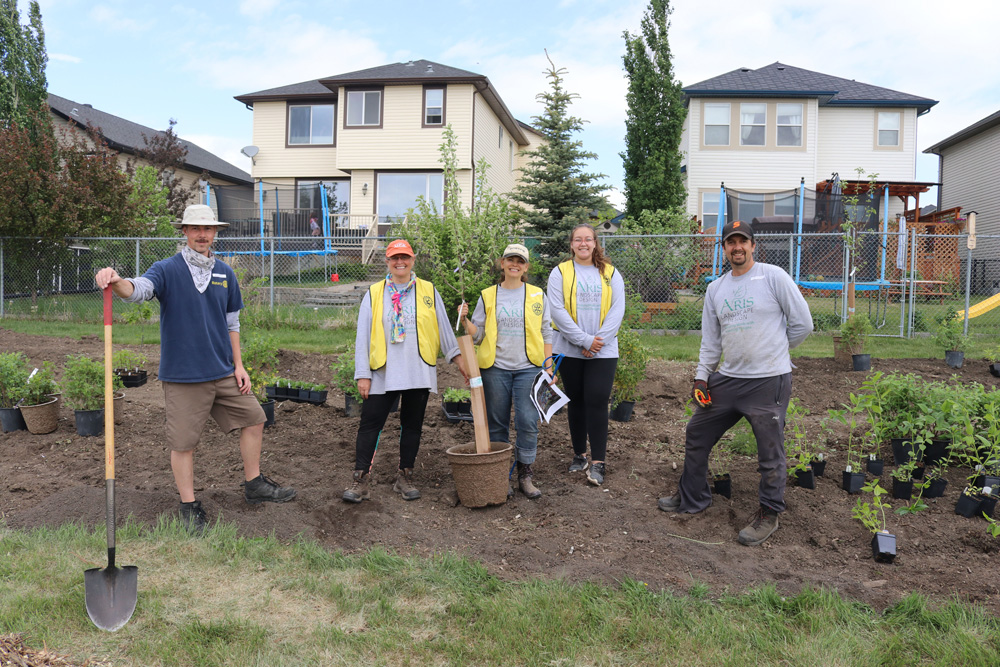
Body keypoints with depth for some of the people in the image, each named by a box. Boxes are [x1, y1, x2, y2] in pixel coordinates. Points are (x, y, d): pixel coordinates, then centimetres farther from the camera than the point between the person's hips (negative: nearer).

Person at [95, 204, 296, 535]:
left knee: (254, 418, 11)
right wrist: (116, 282, -50)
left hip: (224, 372, 5)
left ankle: (255, 486, 29)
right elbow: (139, 289, -27)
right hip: (182, 374, -5)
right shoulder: (168, 270, -6)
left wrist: (238, 366, 10)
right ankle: (190, 507, 18)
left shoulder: (225, 273, 8)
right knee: (183, 442, 1)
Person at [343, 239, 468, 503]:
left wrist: (457, 356, 3)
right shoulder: (374, 294, 7)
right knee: (370, 424, -3)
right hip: (383, 373, -1)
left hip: (419, 372, 1)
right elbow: (363, 336, 4)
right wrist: (363, 374, -1)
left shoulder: (428, 291, 8)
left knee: (412, 425, 8)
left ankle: (405, 477, 20)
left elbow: (444, 327, 10)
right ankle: (361, 479, 5)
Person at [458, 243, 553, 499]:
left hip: (528, 368, 0)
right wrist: (465, 320, -11)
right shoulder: (487, 296, 6)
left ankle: (525, 475, 7)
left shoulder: (537, 295, 7)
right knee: (497, 424, 6)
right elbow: (478, 335, 7)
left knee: (528, 422, -6)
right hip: (495, 368, 1)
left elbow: (546, 333, 9)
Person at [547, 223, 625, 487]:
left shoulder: (611, 274, 7)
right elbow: (558, 310, -7)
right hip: (570, 350, 0)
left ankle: (597, 463, -3)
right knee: (576, 402, 9)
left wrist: (598, 340, -12)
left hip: (603, 351, 0)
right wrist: (584, 340, -14)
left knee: (597, 401, -8)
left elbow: (617, 310, 0)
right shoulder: (560, 272, 3)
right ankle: (579, 455, 23)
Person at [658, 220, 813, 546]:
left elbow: (802, 323, -2)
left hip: (769, 381, -6)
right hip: (727, 378, 6)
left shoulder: (774, 277, -5)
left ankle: (769, 513, 20)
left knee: (770, 451, 1)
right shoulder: (715, 288, 12)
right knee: (696, 435, 13)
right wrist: (701, 376, 6)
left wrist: (772, 349, 7)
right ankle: (692, 498, 30)